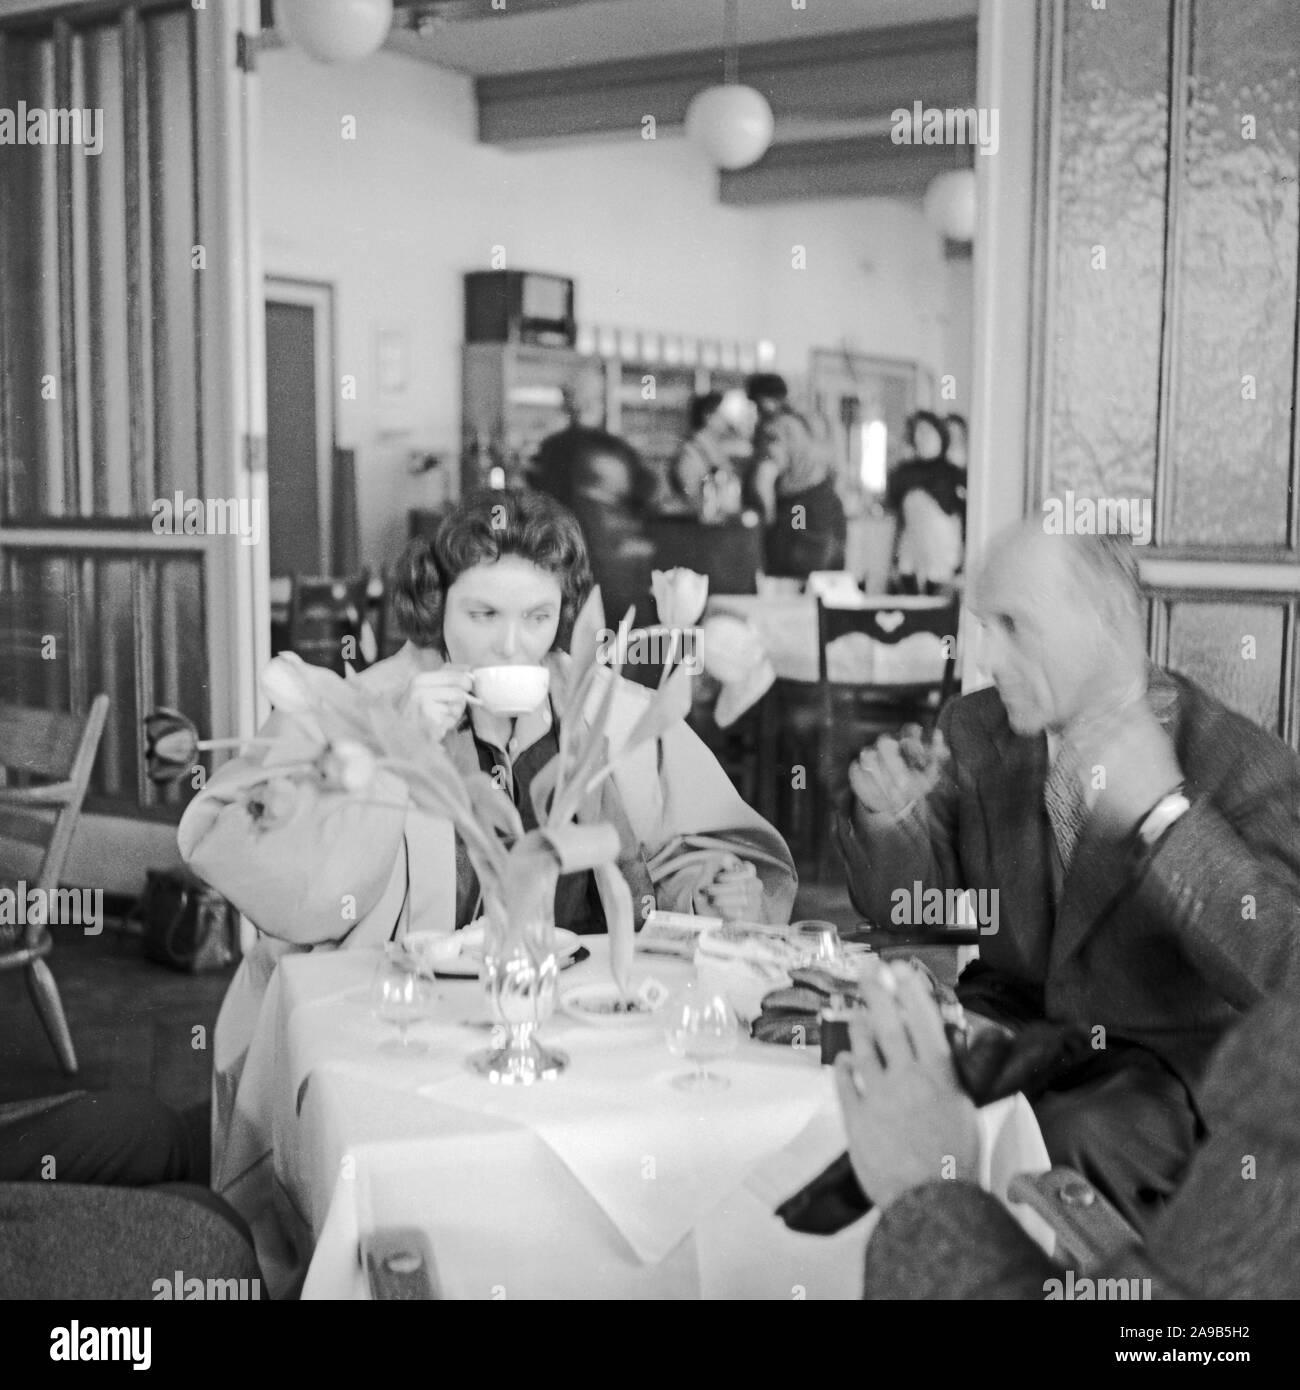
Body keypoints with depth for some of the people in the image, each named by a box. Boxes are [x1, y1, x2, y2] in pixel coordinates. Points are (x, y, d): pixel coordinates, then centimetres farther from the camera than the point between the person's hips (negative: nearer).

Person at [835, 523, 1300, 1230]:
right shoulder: (974, 731, 1)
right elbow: (906, 905, 6)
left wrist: (1163, 811, -35)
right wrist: (891, 816, -17)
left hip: (1163, 1058, -4)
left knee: (1075, 1140, -32)